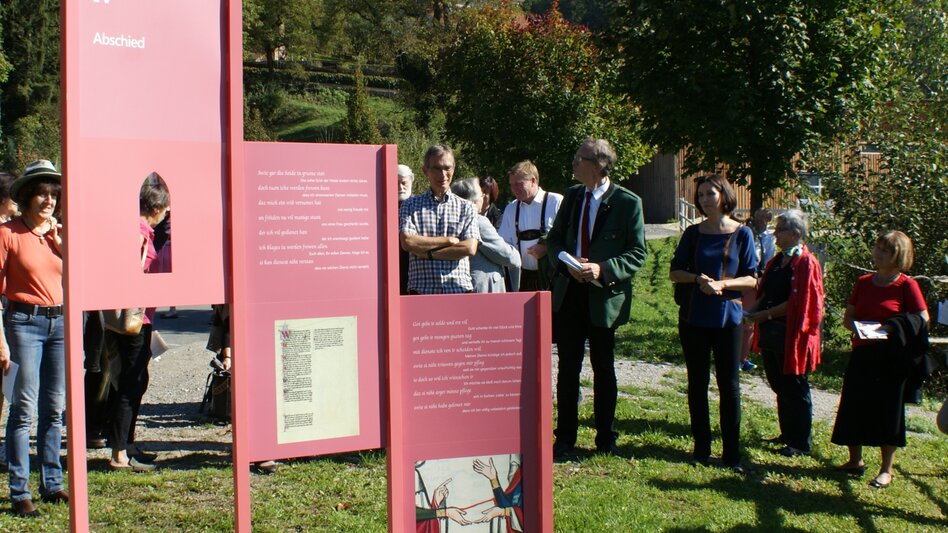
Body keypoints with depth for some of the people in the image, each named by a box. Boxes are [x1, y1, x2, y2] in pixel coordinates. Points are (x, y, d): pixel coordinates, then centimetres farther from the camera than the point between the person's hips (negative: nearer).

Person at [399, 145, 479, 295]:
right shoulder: (410, 206, 10)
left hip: (459, 289, 1)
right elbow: (407, 242, -6)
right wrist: (449, 240, -3)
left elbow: (469, 248, -2)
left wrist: (428, 253, -5)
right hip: (421, 290, -1)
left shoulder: (466, 208, 11)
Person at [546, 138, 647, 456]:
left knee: (604, 368, 8)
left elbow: (637, 254, -7)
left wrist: (602, 269, -20)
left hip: (604, 297, -4)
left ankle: (605, 438, 21)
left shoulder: (628, 203, -7)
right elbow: (554, 239, 12)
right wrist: (567, 263, -8)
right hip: (569, 293, 4)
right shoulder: (572, 196, 8)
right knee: (568, 367, 6)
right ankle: (565, 437, 16)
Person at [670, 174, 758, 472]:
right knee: (697, 383, 7)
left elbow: (751, 279, -1)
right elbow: (675, 272, 6)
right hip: (693, 317, 2)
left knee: (729, 384, -1)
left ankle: (732, 453, 5)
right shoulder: (693, 233, 6)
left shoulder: (742, 234, 0)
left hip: (727, 317, -2)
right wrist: (698, 279, -12)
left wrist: (723, 284, -17)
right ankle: (701, 447, 16)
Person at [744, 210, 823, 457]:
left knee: (795, 390, 1)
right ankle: (787, 434, 29)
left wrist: (765, 315, -17)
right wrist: (753, 308, 0)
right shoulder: (777, 261, 12)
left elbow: (797, 304, -18)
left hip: (792, 336, -8)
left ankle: (800, 443, 10)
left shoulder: (806, 263, -13)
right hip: (772, 335, 8)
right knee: (780, 387, 16)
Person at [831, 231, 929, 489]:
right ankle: (855, 460, 23)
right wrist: (857, 327, -9)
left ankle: (886, 470, 9)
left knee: (887, 411, -1)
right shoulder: (863, 282, 9)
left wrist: (892, 328, -17)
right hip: (862, 353, 5)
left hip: (891, 357, -5)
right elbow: (848, 317, 12)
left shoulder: (906, 285, -5)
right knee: (853, 407, 6)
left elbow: (922, 318, -7)